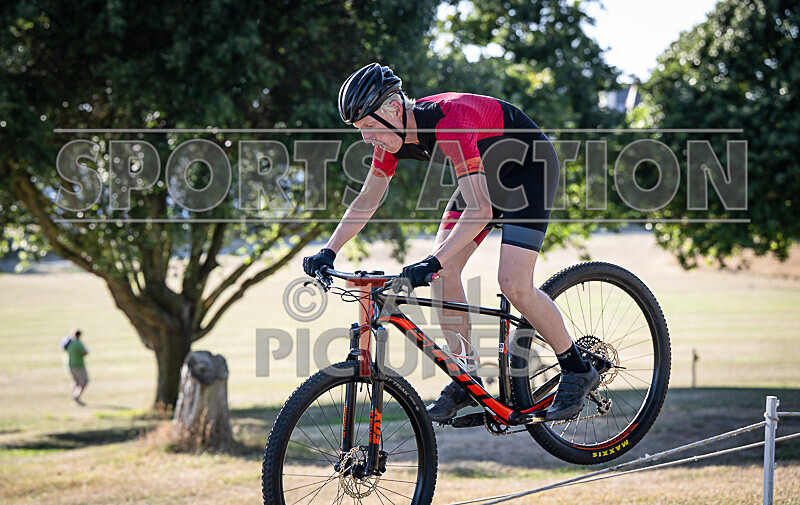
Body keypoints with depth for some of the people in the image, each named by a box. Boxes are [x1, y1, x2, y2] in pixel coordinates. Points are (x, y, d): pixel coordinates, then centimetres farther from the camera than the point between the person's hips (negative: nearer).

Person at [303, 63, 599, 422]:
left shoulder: (449, 122, -37)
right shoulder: (393, 136, -12)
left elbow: (479, 209, -43)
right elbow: (365, 202, 1)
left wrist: (435, 262, -51)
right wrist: (328, 252, -9)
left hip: (530, 167, -8)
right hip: (487, 172, 8)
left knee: (513, 284, -18)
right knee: (443, 272, -5)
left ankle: (577, 371, 0)